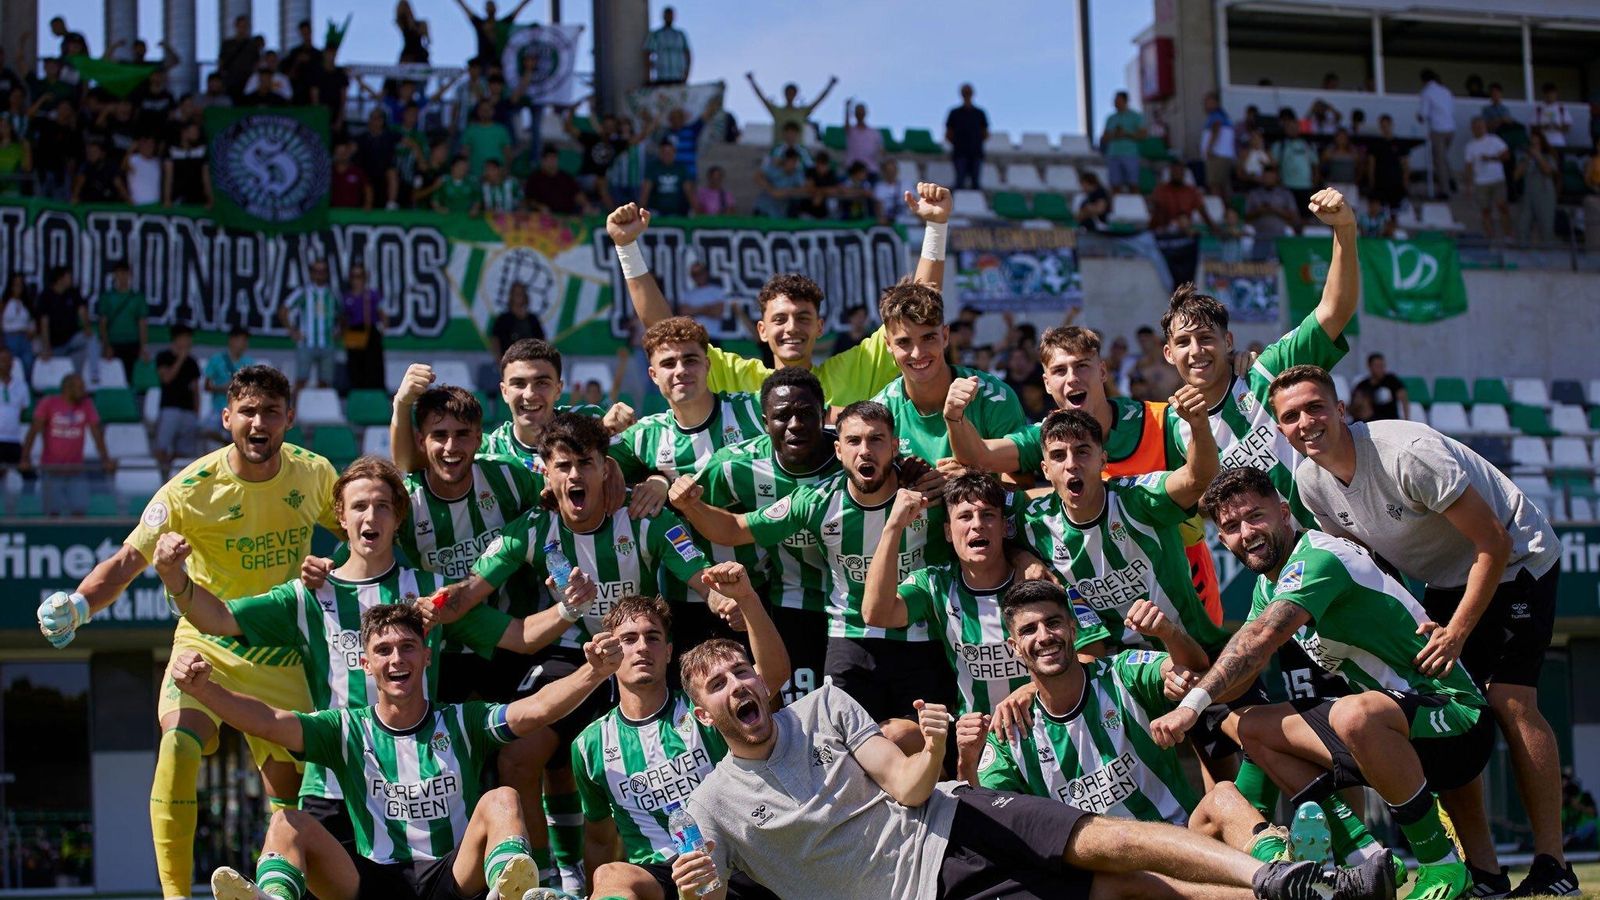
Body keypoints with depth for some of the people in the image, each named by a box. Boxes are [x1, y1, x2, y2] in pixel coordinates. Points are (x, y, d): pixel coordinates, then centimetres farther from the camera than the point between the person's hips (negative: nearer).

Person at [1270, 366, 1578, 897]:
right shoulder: (1310, 482, -8)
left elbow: (1495, 544, -25)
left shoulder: (1408, 452, -31)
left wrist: (1456, 634, -25)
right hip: (1444, 583, 7)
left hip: (1517, 565, -7)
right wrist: (1411, 623, -6)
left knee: (1509, 701, -19)